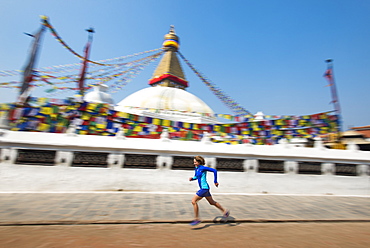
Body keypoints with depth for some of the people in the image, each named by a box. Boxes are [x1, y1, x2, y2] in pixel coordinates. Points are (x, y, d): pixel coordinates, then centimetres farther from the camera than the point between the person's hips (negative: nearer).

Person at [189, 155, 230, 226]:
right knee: (212, 202, 21)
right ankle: (225, 211, 36)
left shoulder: (203, 168, -17)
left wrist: (215, 181, -17)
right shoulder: (196, 168, 7)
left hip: (204, 188, -9)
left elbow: (214, 170, -20)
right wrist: (192, 178, -1)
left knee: (193, 201, -6)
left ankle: (197, 219, 7)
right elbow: (196, 177, 21)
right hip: (203, 188, 9)